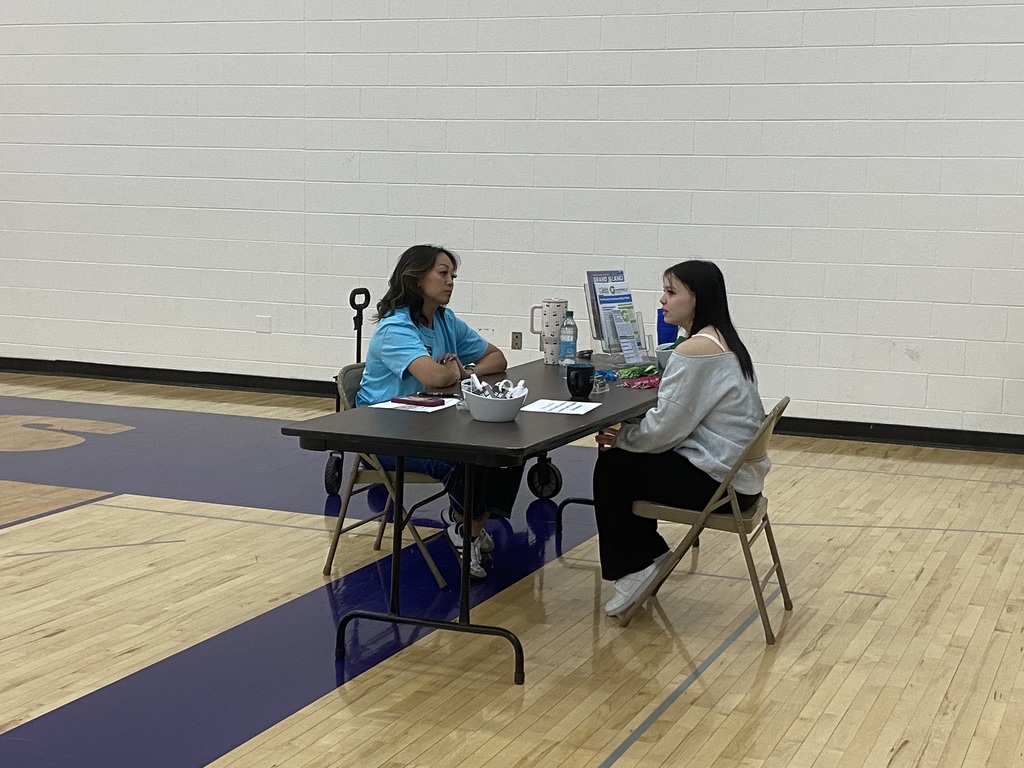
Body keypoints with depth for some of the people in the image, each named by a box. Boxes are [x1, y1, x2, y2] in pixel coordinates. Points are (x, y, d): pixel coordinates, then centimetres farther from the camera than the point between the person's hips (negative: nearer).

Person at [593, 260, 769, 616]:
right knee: (625, 459, 19)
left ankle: (636, 565, 12)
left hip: (718, 482, -10)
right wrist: (624, 434, 4)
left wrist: (618, 437, -3)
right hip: (736, 471, 10)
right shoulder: (722, 341, 10)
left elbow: (663, 429, -21)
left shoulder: (695, 351, -21)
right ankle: (645, 556, 24)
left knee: (611, 469, 1)